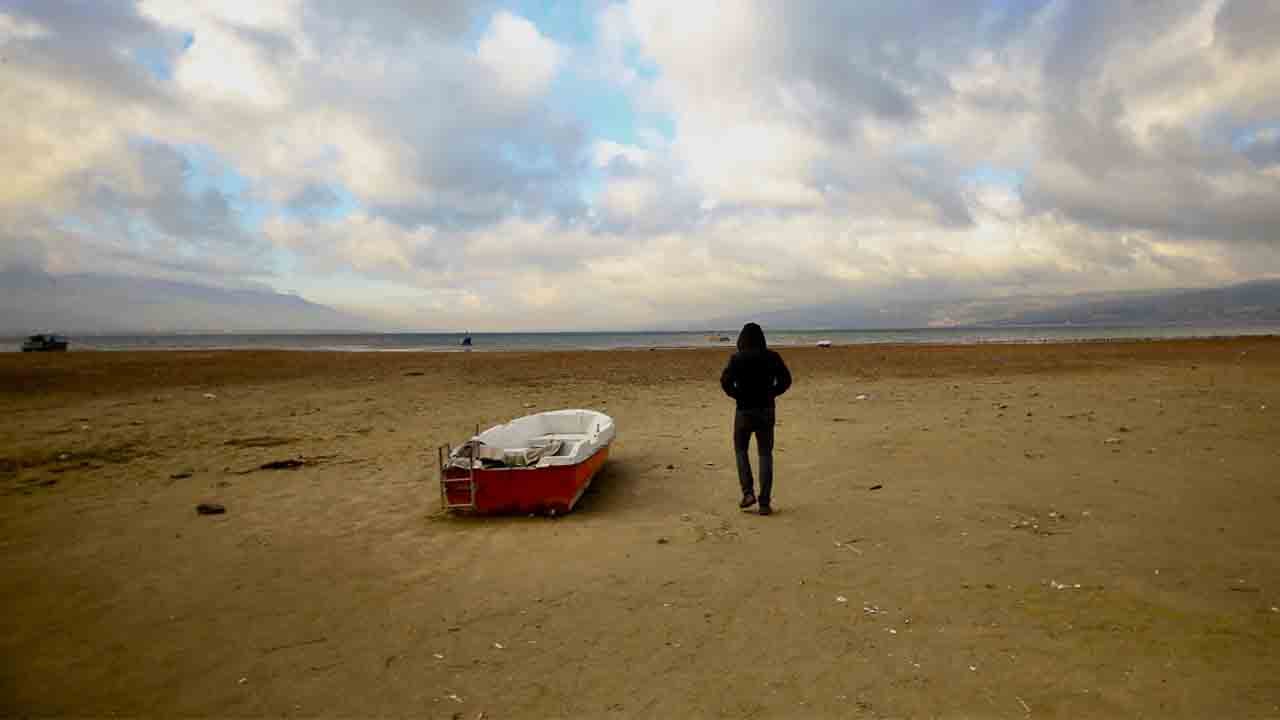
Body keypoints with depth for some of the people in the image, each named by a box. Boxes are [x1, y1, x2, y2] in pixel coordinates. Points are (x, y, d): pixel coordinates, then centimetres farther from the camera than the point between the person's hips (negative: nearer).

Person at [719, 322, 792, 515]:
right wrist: (771, 393, 6)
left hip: (744, 410, -2)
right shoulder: (772, 357, 0)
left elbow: (725, 381, -18)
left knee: (741, 450, 18)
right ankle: (765, 503, 4)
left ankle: (748, 492, 3)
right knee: (765, 455, 8)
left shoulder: (737, 358, -8)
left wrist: (737, 395, -3)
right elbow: (786, 380, -2)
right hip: (766, 411, 2)